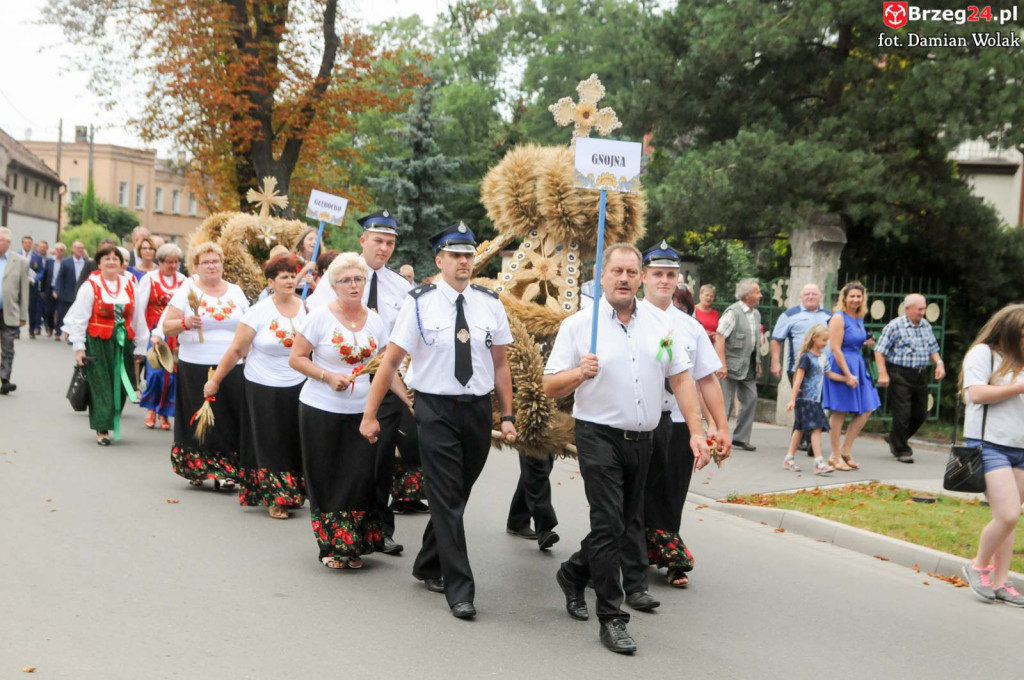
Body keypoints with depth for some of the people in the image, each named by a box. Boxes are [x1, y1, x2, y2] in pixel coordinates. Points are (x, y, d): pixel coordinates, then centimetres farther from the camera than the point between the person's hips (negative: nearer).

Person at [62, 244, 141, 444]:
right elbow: (79, 317, -5)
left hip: (123, 343, 4)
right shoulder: (91, 285, -5)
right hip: (98, 343, -4)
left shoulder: (129, 284, 7)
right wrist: (79, 347, -7)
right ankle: (102, 429, 7)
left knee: (120, 384, 5)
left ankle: (113, 423, 21)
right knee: (101, 385, -1)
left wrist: (141, 343, 9)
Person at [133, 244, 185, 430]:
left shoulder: (183, 281, 6)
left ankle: (164, 412, 13)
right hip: (154, 331, -2)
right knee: (155, 371, -10)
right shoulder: (149, 279, 0)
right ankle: (151, 408, 13)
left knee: (172, 373, -1)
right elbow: (139, 309, 0)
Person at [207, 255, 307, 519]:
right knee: (270, 445, 4)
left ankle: (292, 493, 27)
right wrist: (215, 380, -1)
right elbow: (236, 350, -3)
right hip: (263, 388, -2)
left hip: (297, 388, 3)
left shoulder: (306, 309, -1)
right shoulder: (259, 312, -8)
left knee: (294, 444, 11)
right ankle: (275, 498, 12)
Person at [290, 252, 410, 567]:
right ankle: (331, 546, 19)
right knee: (327, 479, 5)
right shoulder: (320, 316, -6)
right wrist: (328, 376, -16)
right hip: (321, 410, -3)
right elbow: (296, 358, -5)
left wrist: (409, 399, -1)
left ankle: (352, 545, 17)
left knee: (360, 478, 0)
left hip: (361, 411, 3)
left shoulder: (375, 320, 5)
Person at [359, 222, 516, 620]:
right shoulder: (420, 303, -7)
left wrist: (507, 416, 4)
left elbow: (500, 364, 7)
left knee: (456, 495, 15)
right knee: (447, 498, -3)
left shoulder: (490, 304, 2)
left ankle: (428, 566, 36)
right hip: (436, 409, -4)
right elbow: (390, 361, -5)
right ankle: (459, 588, 6)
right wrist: (370, 415, -5)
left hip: (478, 408, 4)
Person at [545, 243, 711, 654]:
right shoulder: (579, 325, -5)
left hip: (641, 439, 5)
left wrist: (696, 431, 0)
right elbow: (550, 388, -4)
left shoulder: (659, 322, 6)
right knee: (609, 525, -6)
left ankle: (574, 573, 37)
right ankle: (611, 619, 7)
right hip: (599, 437, -5)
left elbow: (681, 377, 7)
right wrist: (580, 373, -24)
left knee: (630, 527, 14)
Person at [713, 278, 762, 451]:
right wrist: (722, 364, -22)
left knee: (751, 399, 6)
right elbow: (719, 337, -17)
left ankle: (741, 438, 15)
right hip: (732, 364, -8)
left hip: (749, 366, 8)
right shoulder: (733, 312, -12)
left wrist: (758, 363, 15)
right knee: (726, 402, -3)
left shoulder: (756, 314, 12)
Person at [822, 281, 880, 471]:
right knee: (839, 412, -1)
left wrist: (866, 344, 6)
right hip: (840, 367, -8)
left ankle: (846, 450, 17)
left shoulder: (859, 319, 12)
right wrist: (847, 375, -21)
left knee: (866, 410, 7)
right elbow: (835, 348, -18)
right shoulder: (839, 318, -13)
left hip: (858, 365, 9)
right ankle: (835, 457, 8)